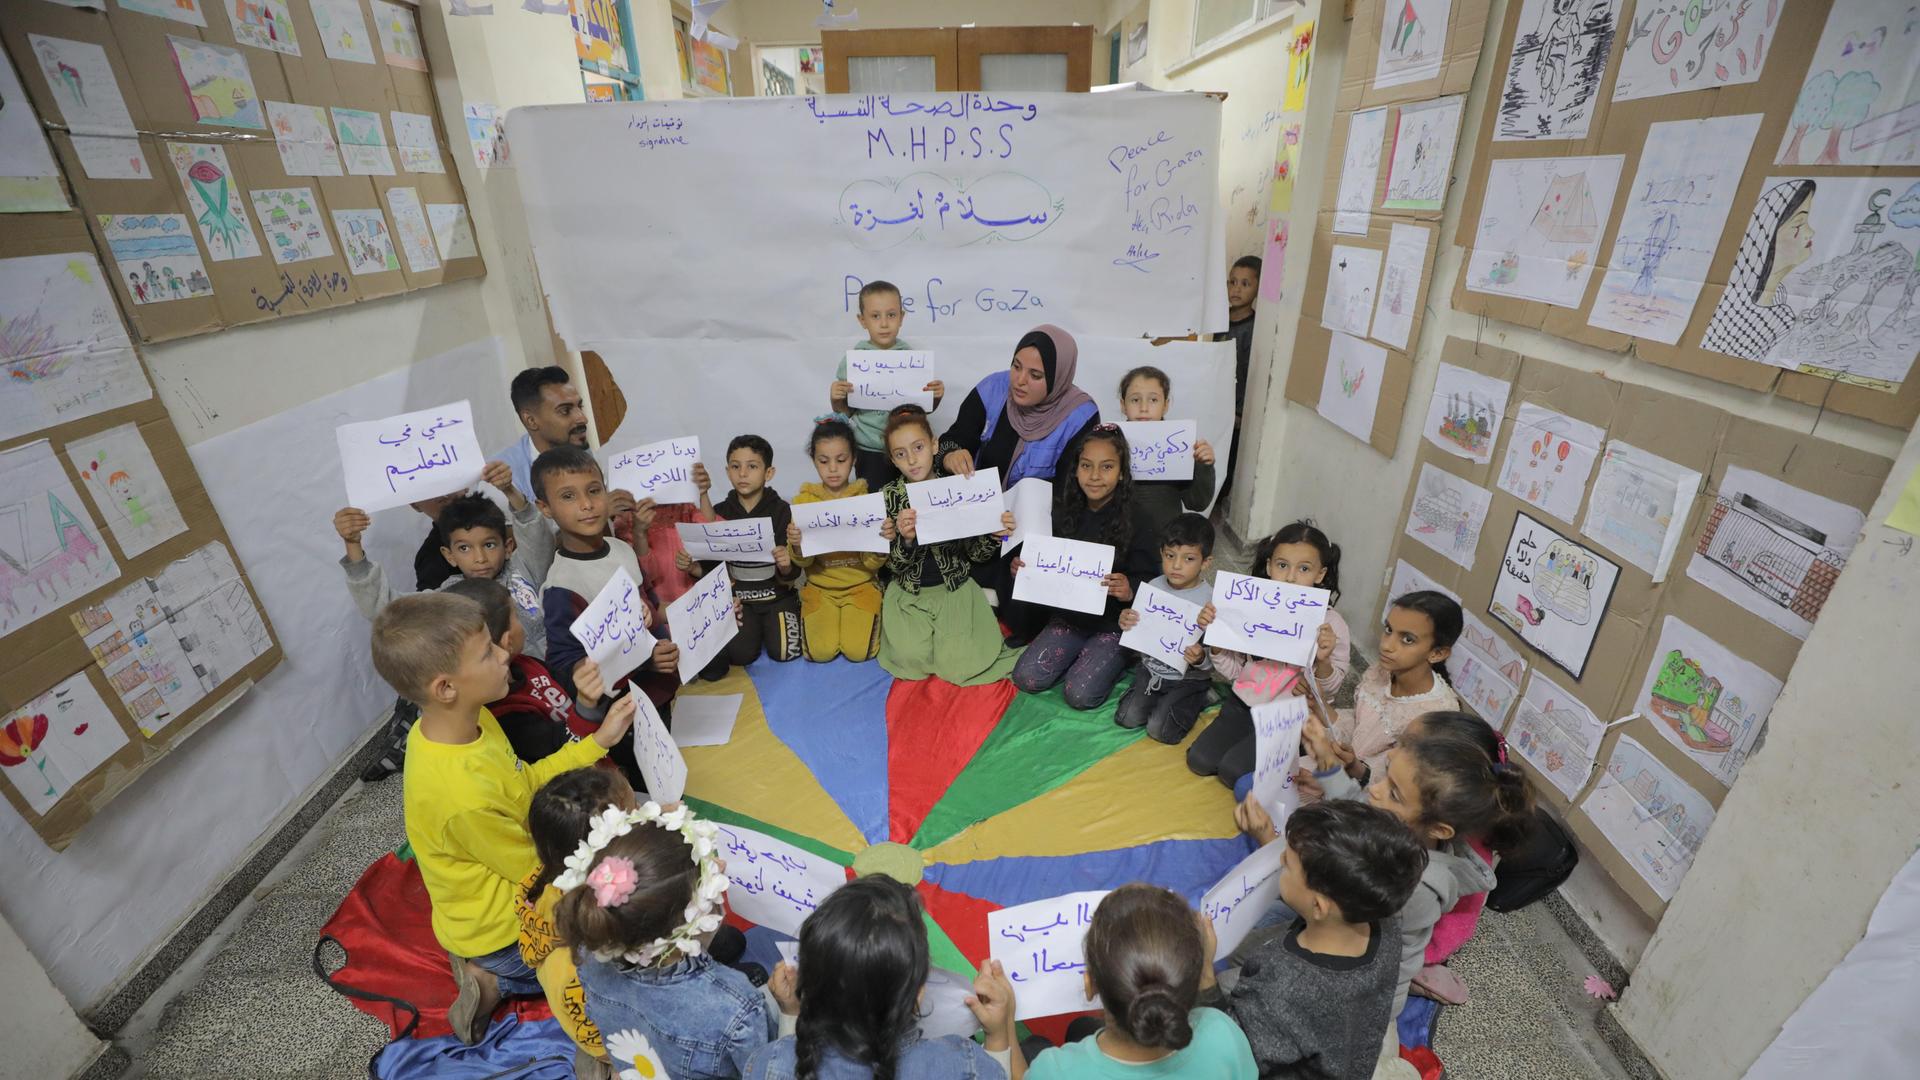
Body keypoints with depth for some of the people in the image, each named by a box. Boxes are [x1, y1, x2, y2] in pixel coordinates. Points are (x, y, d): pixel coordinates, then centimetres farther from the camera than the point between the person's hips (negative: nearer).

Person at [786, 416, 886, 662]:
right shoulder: (803, 500, -3)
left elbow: (872, 564, -7)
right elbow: (803, 562, -2)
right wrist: (797, 546, -25)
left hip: (860, 586, -1)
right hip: (819, 588, 1)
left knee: (858, 651, -17)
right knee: (822, 652, -16)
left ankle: (867, 616, 16)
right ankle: (812, 617, 17)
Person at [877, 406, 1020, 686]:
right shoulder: (889, 497, -5)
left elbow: (975, 554, -1)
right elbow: (894, 566, -8)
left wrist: (994, 535, -23)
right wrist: (905, 539, -29)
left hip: (955, 589, -1)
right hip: (908, 593, 1)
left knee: (959, 666, -17)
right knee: (913, 658, -18)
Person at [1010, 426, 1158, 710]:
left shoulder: (1137, 519, -14)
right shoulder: (1065, 509, 1)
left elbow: (1146, 578, -11)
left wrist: (1129, 590, -34)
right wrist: (1025, 568, -10)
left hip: (1115, 622, -4)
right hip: (1069, 615, 5)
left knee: (1080, 694, -18)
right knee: (1026, 678, -10)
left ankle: (1115, 659, 12)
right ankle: (1080, 656, 16)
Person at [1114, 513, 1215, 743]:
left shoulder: (1210, 601, -20)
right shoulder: (1154, 586, -5)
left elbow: (1215, 657, -16)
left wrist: (1200, 659, -38)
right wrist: (1127, 623, -15)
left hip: (1189, 678, -4)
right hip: (1151, 669, 5)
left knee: (1159, 730, -14)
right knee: (1127, 718, -7)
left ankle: (1198, 699, 12)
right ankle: (1160, 699, 21)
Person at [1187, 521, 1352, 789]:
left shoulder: (1330, 623, -13)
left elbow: (1329, 691, -8)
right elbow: (1232, 671, 1)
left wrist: (1323, 661, -30)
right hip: (1243, 704, 4)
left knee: (1233, 770, -16)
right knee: (1199, 760, -8)